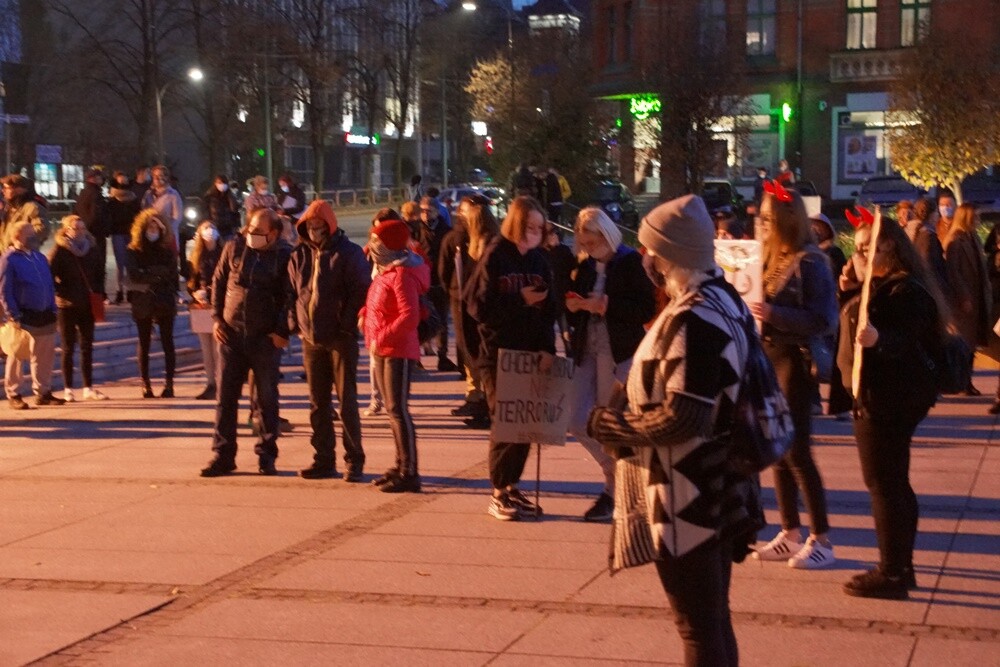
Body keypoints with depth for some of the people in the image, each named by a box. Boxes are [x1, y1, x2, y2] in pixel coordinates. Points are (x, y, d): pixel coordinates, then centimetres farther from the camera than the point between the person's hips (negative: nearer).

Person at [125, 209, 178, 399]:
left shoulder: (167, 249, 6)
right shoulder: (133, 251, 2)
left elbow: (172, 274, 2)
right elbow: (133, 275, -9)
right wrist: (158, 274, -9)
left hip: (165, 302, 1)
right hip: (143, 303, -1)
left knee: (167, 342, 0)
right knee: (144, 344, 5)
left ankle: (169, 384, 2)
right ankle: (145, 385, 10)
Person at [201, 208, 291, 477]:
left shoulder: (284, 256, -6)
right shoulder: (234, 248, 3)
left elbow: (290, 296, -5)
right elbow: (218, 282, 11)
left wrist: (282, 331, -11)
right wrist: (217, 318, 4)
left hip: (266, 337, -3)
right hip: (231, 333, 3)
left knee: (267, 398, 5)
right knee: (225, 396, 4)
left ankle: (266, 455, 14)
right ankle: (223, 455, 10)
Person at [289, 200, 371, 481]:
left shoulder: (348, 253, -5)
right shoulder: (299, 256, 10)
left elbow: (361, 291, -10)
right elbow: (291, 292, 15)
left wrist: (348, 324, -14)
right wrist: (296, 324, 4)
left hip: (340, 338, -5)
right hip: (311, 339, 5)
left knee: (347, 401, -2)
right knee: (318, 403, 9)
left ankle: (354, 461, 4)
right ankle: (324, 460, 16)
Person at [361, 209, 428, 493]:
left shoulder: (402, 274, -17)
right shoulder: (385, 270, 12)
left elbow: (410, 316, -25)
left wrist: (381, 337, -21)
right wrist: (365, 314, 5)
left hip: (398, 351, -10)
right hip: (382, 350, 10)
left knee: (398, 410, -9)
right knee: (392, 409, 15)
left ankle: (409, 473, -6)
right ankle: (401, 466, 24)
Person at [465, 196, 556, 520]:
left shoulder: (539, 261, 8)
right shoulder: (494, 257, -7)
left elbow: (549, 310, 7)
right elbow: (479, 307, -12)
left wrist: (547, 348, -5)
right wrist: (520, 301, -14)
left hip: (530, 355, 5)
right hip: (498, 355, -5)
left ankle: (511, 488, 19)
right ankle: (499, 494, 7)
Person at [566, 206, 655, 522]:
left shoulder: (631, 262, -6)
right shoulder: (586, 267, 12)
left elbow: (647, 308, -13)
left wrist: (605, 306, -19)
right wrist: (573, 306, -4)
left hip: (620, 352, -6)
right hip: (586, 351, 7)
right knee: (579, 422, 3)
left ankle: (614, 489, 12)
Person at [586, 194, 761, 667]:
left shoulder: (692, 319, -23)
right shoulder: (723, 300, 8)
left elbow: (682, 419, -28)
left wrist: (607, 424, -15)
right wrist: (636, 392, 12)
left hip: (689, 500, -10)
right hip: (718, 490, 10)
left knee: (698, 627, 1)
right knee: (714, 619, 20)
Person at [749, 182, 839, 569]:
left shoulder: (809, 262, -14)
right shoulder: (774, 258, 11)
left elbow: (822, 320, -19)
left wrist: (774, 314, -25)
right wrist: (752, 307, 3)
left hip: (794, 361, -8)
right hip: (769, 358, 8)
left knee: (797, 453, -6)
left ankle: (822, 540, 2)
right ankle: (790, 535, 19)